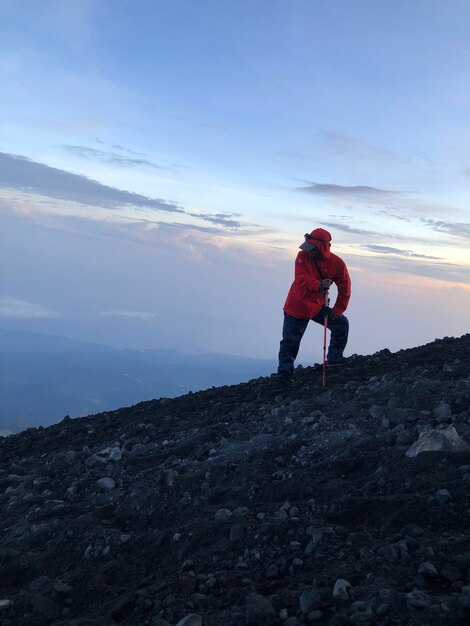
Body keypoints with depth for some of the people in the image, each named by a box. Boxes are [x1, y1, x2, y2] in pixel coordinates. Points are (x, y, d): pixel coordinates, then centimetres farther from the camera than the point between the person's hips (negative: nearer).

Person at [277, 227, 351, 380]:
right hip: (296, 308, -3)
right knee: (290, 342, 1)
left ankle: (334, 359, 16)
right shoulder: (302, 257, -16)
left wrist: (338, 309, -6)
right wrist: (319, 285, -45)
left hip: (317, 307, 3)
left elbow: (345, 288, -3)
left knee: (342, 323, 2)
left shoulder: (337, 263, -12)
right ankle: (284, 374, 13)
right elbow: (301, 280, -28)